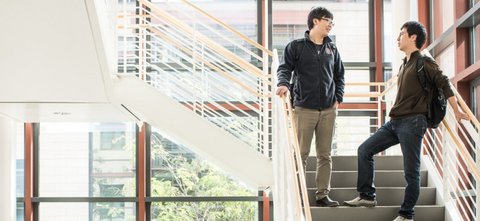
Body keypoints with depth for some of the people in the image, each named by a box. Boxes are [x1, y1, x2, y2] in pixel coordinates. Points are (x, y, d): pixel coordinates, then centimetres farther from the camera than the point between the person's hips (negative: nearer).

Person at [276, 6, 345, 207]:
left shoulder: (332, 49, 12)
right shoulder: (296, 46, 1)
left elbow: (339, 75, 20)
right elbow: (285, 68, -4)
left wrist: (338, 98, 9)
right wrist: (283, 83, -25)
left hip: (328, 110, 4)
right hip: (304, 109, -4)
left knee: (325, 155, 7)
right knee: (301, 154, -2)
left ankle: (322, 195, 13)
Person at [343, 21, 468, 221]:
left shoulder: (423, 62, -8)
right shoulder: (405, 64, 17)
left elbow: (444, 84, -10)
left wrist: (456, 112, -8)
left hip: (412, 122, -9)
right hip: (395, 122, 9)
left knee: (411, 171, -3)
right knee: (364, 150, 5)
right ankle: (367, 196, 11)